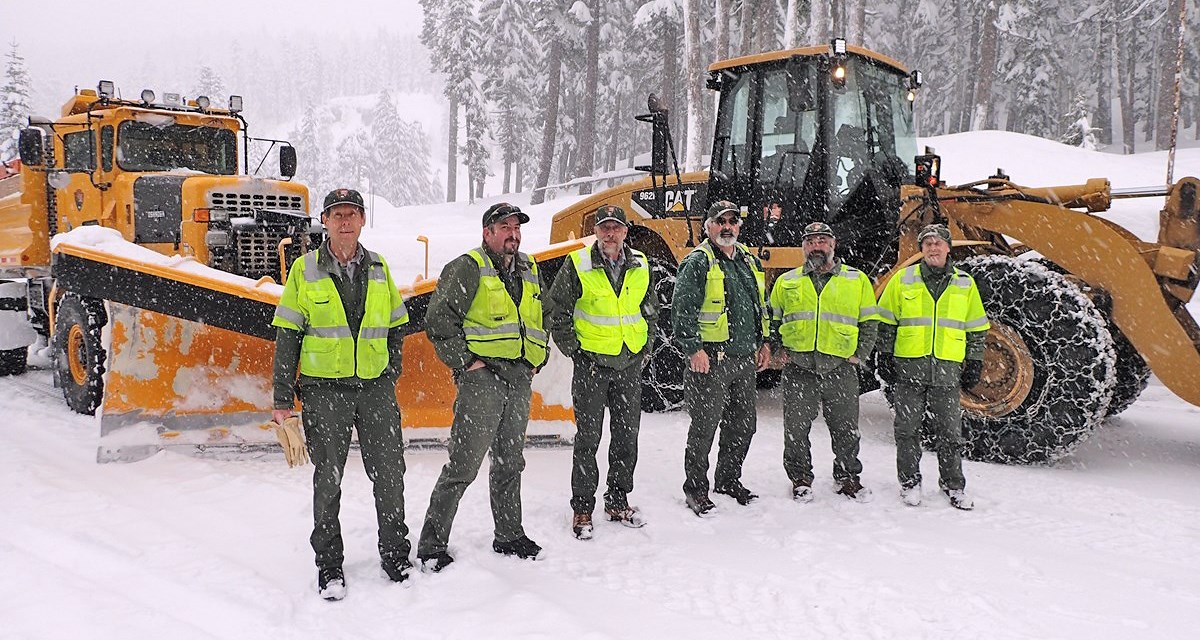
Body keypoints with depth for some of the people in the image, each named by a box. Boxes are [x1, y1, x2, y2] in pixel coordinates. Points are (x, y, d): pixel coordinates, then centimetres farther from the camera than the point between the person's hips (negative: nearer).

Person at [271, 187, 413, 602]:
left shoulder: (378, 268, 9)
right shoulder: (305, 270, 0)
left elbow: (396, 326, 19)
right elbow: (287, 337, 0)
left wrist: (390, 373, 9)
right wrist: (283, 398, -3)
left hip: (375, 387, 3)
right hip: (324, 389, -2)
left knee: (390, 473, 5)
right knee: (328, 478, 5)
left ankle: (395, 555, 22)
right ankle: (329, 566, 19)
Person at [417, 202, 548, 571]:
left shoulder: (529, 272, 16)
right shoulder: (468, 269, -6)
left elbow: (542, 319, 28)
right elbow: (438, 320, -12)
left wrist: (536, 361, 17)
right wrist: (464, 362, -14)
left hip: (519, 380, 7)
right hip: (482, 377, -7)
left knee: (510, 463, 16)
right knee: (464, 464, -7)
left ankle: (509, 536, 30)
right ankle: (432, 546, 4)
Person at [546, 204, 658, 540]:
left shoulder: (641, 267, 5)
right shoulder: (577, 266, -8)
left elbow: (650, 309, 19)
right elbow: (557, 311, -3)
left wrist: (644, 347, 11)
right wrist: (573, 350, -7)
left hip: (630, 364, 4)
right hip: (592, 364, -4)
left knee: (627, 437, 12)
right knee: (588, 439, 1)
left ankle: (618, 501, 28)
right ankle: (582, 509, 12)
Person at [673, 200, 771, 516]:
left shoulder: (750, 261, 16)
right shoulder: (698, 262, -7)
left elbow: (761, 306, 25)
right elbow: (682, 309, -13)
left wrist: (763, 342, 21)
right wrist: (693, 349, -19)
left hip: (744, 359, 7)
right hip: (711, 359, -7)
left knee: (743, 424, 15)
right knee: (705, 426, -2)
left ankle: (729, 479, 32)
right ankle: (695, 488, 11)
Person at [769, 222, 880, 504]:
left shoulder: (857, 280, 9)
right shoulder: (786, 282, 11)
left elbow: (869, 322, 11)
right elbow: (772, 320, 18)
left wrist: (859, 355, 1)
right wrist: (778, 350, 5)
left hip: (841, 367, 0)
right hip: (798, 367, 0)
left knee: (846, 428, 9)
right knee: (796, 428, 4)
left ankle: (848, 477, 27)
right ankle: (800, 479, 21)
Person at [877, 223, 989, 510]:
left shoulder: (965, 283, 9)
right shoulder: (903, 280, 3)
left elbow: (976, 328, 14)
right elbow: (886, 322, 7)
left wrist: (974, 363, 9)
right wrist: (885, 356, 1)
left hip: (948, 370, 1)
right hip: (908, 368, -1)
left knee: (950, 432, 7)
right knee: (907, 429, 5)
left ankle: (953, 485, 21)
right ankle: (910, 482, 18)